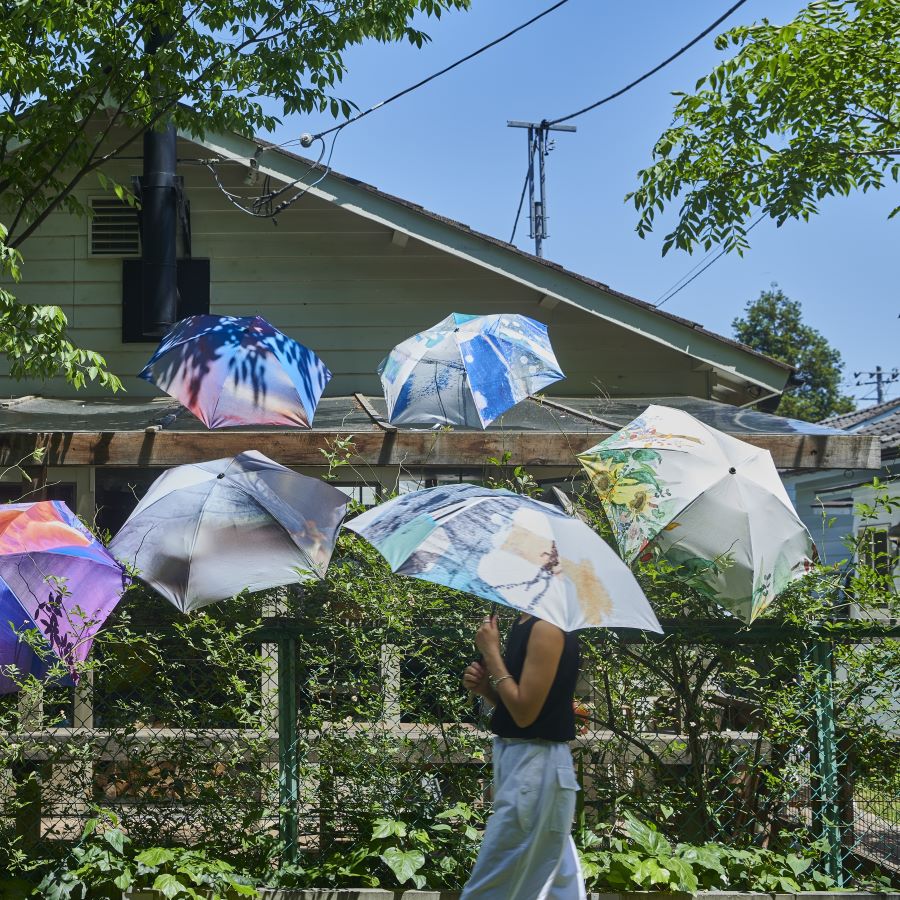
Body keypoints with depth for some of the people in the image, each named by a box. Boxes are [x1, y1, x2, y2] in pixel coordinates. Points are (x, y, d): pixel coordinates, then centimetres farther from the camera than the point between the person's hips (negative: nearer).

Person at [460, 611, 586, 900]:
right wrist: (484, 686, -2)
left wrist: (491, 651, -15)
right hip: (525, 759, 10)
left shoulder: (547, 628, -19)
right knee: (555, 875, 18)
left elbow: (525, 712, -22)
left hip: (534, 766, -10)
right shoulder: (523, 624, 11)